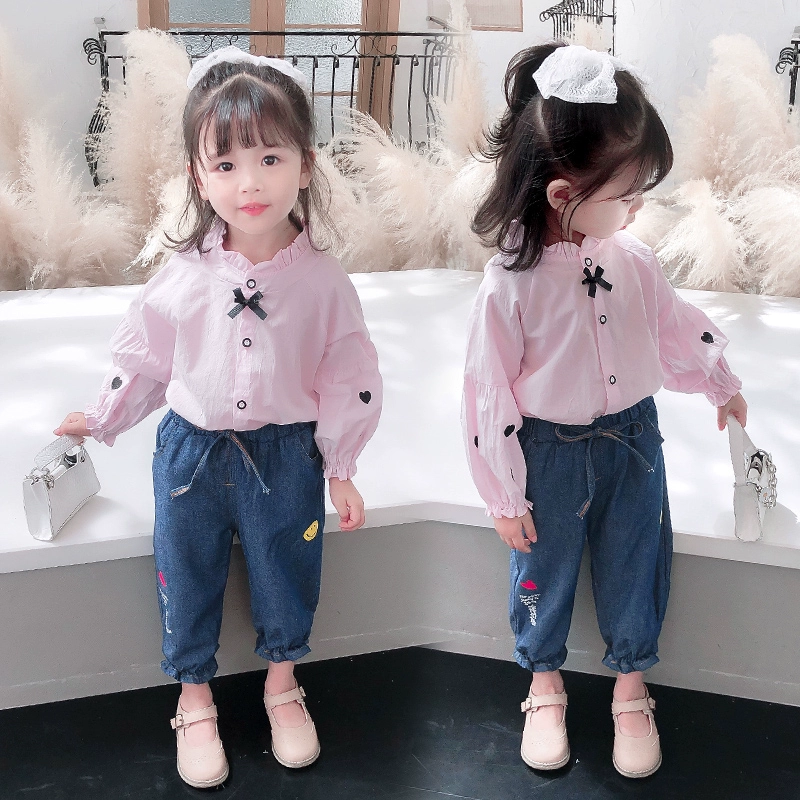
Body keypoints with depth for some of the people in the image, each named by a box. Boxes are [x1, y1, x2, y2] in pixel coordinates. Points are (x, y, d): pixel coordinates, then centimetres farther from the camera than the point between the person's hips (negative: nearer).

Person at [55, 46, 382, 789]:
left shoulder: (322, 280, -12)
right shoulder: (183, 276, -10)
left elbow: (349, 379, -6)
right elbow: (142, 358, 3)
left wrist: (339, 467, -3)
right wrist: (101, 420, 10)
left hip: (286, 455, -1)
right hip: (191, 450, 1)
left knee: (285, 575, 14)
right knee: (187, 579, 13)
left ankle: (282, 681, 42)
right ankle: (194, 697, 36)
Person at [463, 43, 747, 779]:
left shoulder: (631, 260, -7)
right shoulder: (510, 284, -22)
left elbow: (676, 327, 12)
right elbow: (489, 393, -16)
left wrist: (721, 385, 26)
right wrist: (505, 496, -10)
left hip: (634, 441, 4)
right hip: (551, 455, -4)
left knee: (635, 568, 16)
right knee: (545, 572, 15)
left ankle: (631, 691, 40)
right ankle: (546, 687, 41)